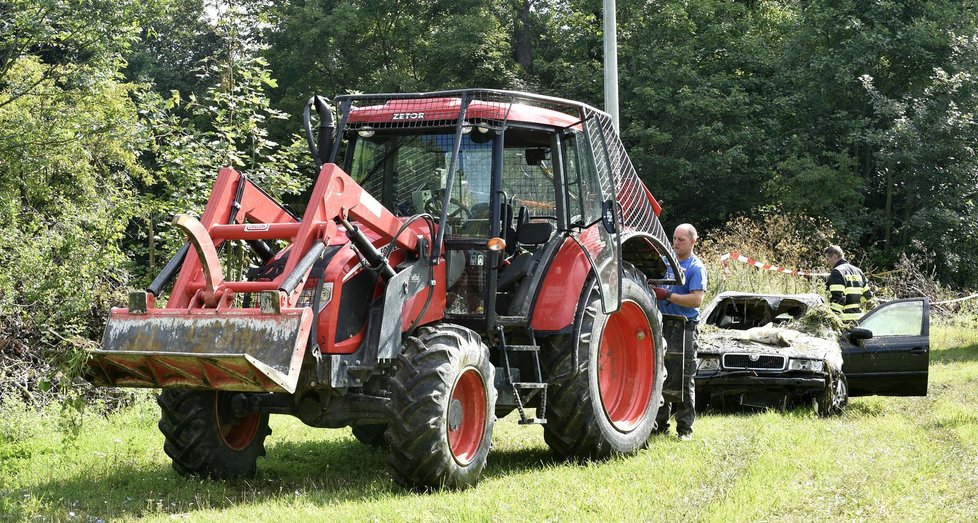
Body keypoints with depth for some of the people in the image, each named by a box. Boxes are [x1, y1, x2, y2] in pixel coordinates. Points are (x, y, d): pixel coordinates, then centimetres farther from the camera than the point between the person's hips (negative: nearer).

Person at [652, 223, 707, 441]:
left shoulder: (696, 267, -5)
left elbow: (696, 300, -16)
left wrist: (667, 295, -20)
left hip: (685, 327, -6)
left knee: (684, 380, -2)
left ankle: (685, 429, 1)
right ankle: (660, 423, 16)